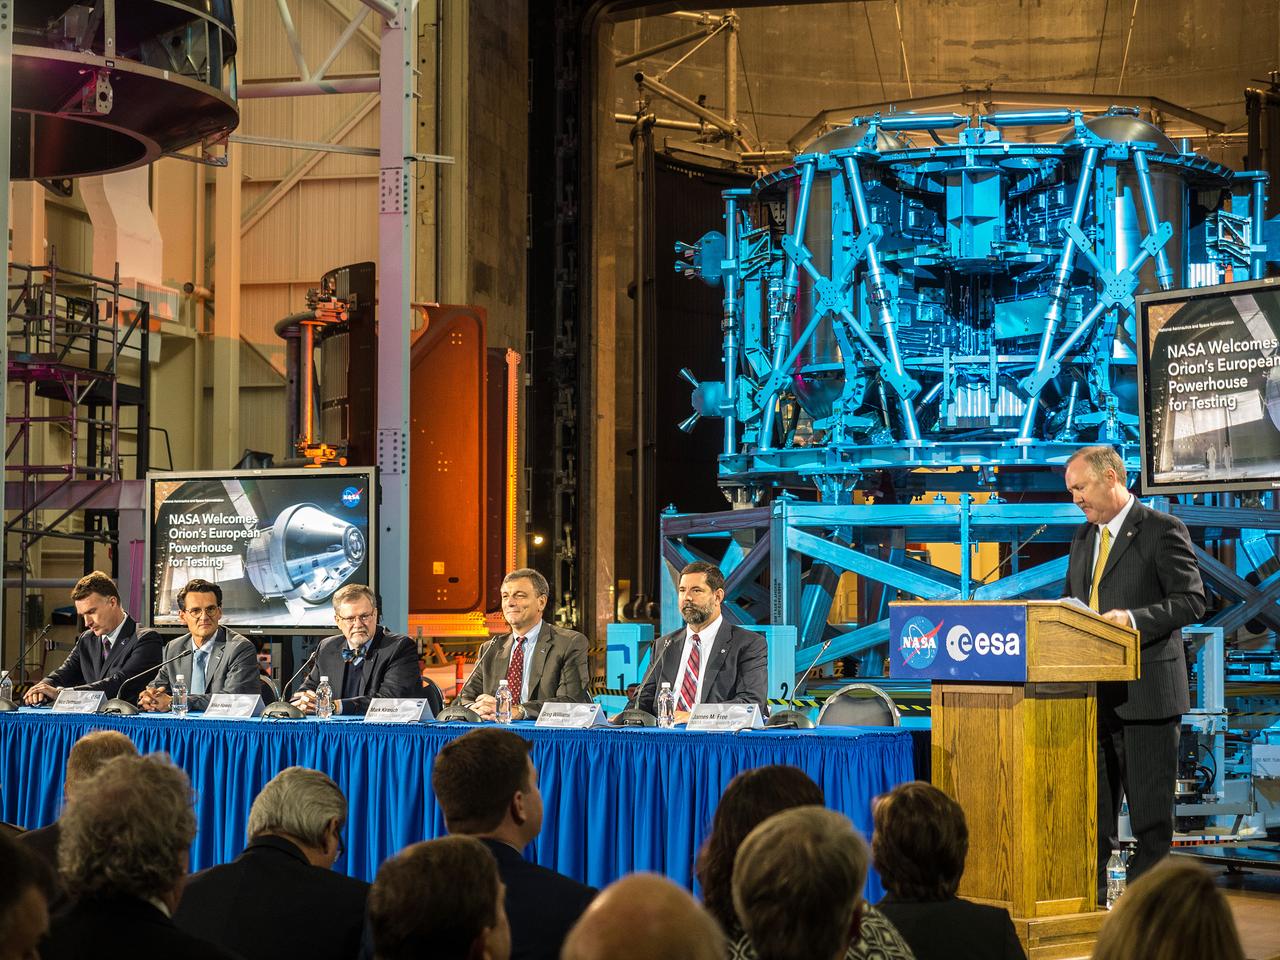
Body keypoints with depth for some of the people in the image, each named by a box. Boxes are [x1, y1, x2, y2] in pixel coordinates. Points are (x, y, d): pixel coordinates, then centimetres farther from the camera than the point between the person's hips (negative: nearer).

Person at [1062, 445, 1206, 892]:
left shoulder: (1163, 530, -6)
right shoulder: (1083, 537, 17)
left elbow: (1191, 601, -12)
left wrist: (1134, 618, -23)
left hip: (1145, 690, -7)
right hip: (1095, 692, 7)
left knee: (1150, 806, -1)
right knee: (1093, 805, 10)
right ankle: (1090, 894, 16)